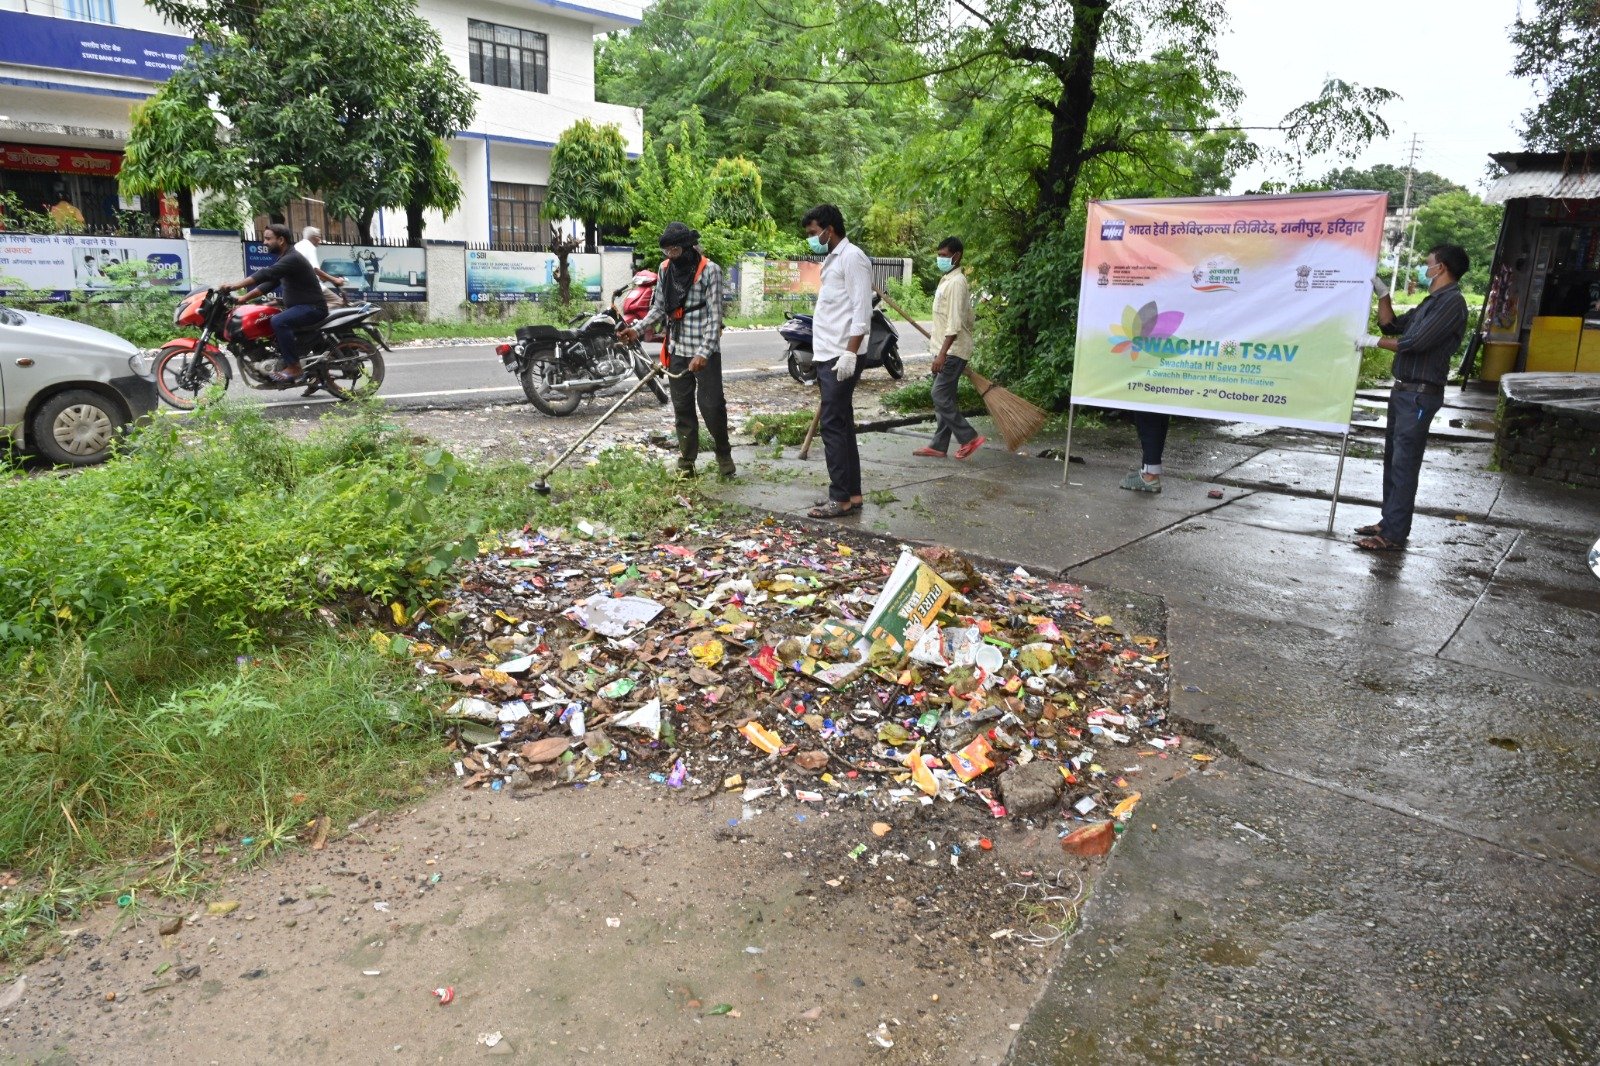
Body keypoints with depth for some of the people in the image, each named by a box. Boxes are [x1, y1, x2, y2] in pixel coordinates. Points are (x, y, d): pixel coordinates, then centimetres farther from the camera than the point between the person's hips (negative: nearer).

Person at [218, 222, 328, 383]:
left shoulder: (292, 258, -18)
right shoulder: (283, 259, 15)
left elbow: (265, 274, -29)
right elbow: (269, 284, 17)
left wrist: (234, 286, -32)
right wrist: (242, 299, 8)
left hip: (313, 308, -11)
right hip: (300, 307, 11)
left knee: (278, 321, -32)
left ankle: (294, 367, -24)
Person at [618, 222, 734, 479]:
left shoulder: (709, 270, -11)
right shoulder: (665, 269, 6)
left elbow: (715, 315, -15)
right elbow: (659, 308, 15)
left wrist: (703, 352, -25)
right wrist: (637, 329, -1)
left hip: (706, 351, -5)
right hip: (678, 350, 5)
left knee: (711, 404, -3)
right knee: (682, 407, 8)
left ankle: (724, 455, 18)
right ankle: (686, 463, 16)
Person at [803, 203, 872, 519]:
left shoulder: (852, 257, -9)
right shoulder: (832, 259, 20)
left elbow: (861, 310, -17)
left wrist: (849, 353, -23)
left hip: (841, 359, -10)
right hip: (826, 357, 10)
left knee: (833, 426, -10)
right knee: (842, 425, 10)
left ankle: (842, 498, -6)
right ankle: (852, 493, 15)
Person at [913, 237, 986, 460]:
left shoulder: (956, 282, -15)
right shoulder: (947, 280, 17)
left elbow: (955, 323, -22)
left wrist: (942, 354, -25)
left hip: (953, 351, -10)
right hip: (947, 350, 10)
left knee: (941, 396, -11)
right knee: (943, 399, 9)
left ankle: (969, 438, -4)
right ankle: (938, 446, 13)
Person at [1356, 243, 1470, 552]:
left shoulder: (1452, 302, -14)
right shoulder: (1431, 301, 17)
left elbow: (1415, 342, -20)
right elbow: (1392, 326, 23)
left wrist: (1375, 342, -8)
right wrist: (1383, 294, 15)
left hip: (1419, 395, -10)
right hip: (1403, 390, 10)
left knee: (1404, 464, -9)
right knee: (1392, 459, 15)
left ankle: (1394, 535, -7)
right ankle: (1389, 520, 25)